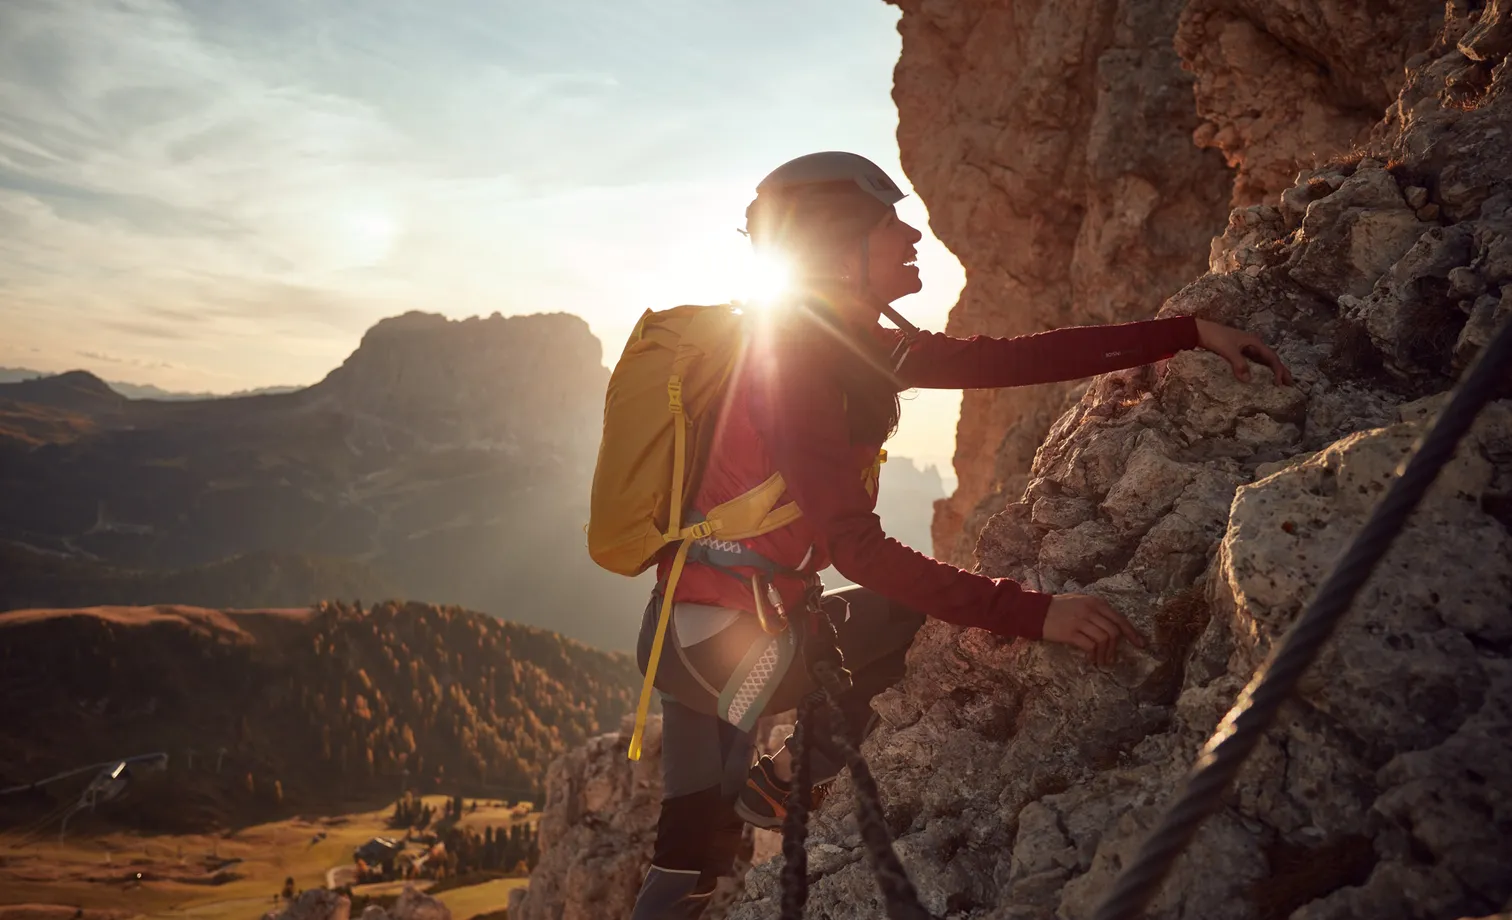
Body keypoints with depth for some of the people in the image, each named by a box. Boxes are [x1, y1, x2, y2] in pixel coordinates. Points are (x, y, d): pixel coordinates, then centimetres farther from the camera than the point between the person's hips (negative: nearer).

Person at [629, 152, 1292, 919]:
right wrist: (1034, 613, -31)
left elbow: (1018, 359, 2)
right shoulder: (792, 358, -22)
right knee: (942, 629, -3)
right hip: (719, 634, -8)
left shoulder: (856, 345, 4)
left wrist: (1188, 332, 0)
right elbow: (856, 546, -29)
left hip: (697, 633, 8)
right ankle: (774, 791, 7)